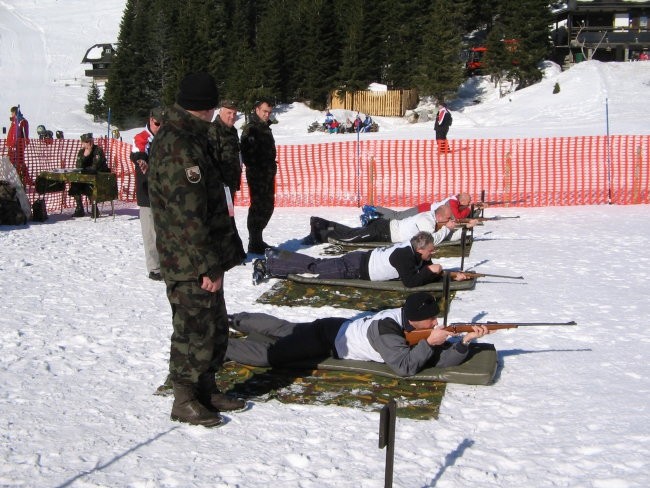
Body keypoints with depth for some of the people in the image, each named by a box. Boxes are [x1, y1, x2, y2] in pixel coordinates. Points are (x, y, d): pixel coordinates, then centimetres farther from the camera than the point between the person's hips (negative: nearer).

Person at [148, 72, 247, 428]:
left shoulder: (183, 138, 13)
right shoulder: (179, 148, -22)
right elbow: (189, 215, -25)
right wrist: (209, 265, -21)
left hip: (202, 260, 10)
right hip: (191, 264, -10)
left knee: (215, 327, 19)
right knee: (194, 331, 2)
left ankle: (205, 390, 32)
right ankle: (185, 401, 17)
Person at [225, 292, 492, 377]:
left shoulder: (411, 322, -13)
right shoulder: (386, 329, -35)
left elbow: (443, 360, -14)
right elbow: (404, 367, -42)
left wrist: (466, 340, -28)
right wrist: (429, 342, -38)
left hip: (341, 327, 8)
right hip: (326, 337, -8)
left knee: (283, 330, 25)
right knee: (268, 354, -10)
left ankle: (235, 320, 43)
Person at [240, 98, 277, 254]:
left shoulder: (266, 128, 17)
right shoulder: (250, 129, -11)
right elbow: (247, 153, -19)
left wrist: (272, 167, 14)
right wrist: (256, 170, -21)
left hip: (268, 175, 9)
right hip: (257, 175, -9)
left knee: (268, 206, 14)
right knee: (258, 207, -7)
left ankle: (257, 239, 26)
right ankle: (254, 244, 0)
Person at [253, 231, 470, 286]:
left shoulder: (414, 248, -1)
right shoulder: (404, 255, -27)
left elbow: (426, 271, 9)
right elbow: (410, 282, -32)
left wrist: (449, 274, -4)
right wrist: (431, 271, -22)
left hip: (363, 259, 7)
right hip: (355, 268, -7)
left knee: (318, 264, 17)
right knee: (316, 267, 1)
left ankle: (274, 256, 27)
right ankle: (266, 265, 9)